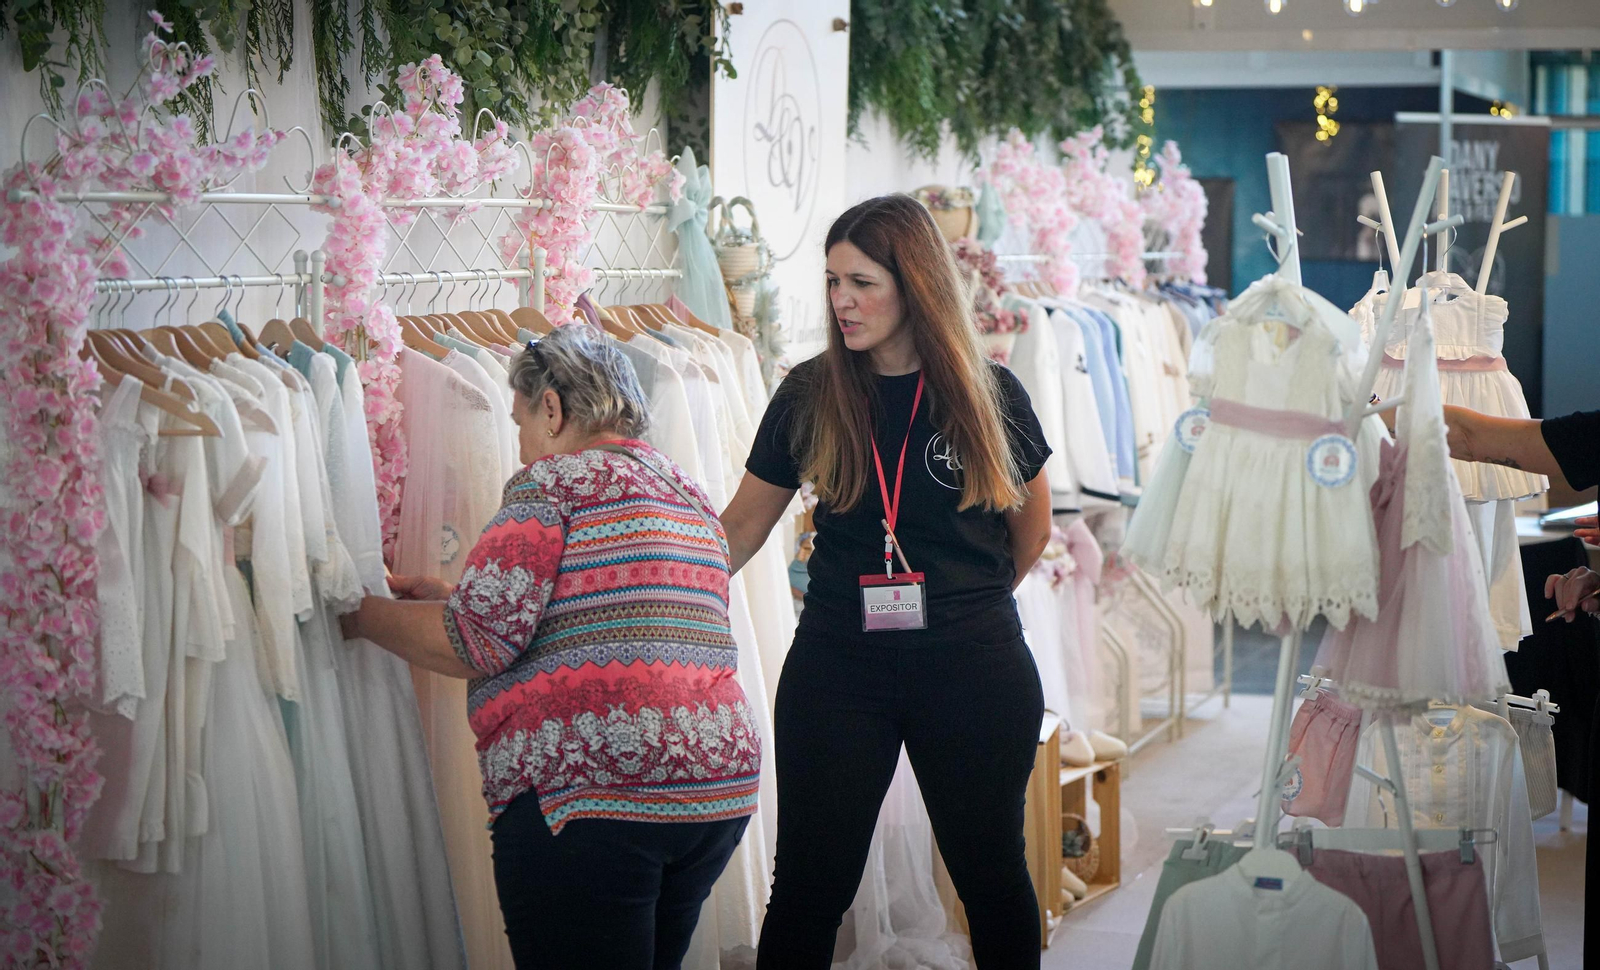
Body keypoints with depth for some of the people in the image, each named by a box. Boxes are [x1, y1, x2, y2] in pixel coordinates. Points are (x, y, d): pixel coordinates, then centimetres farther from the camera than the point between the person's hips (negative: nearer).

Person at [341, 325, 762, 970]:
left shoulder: (552, 481, -5)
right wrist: (448, 600, 27)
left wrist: (365, 615, 5)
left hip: (590, 796, -9)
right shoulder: (689, 494, 21)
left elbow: (476, 644, -11)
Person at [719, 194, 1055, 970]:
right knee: (810, 883, 3)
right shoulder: (809, 396, 0)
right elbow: (740, 527, 2)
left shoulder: (990, 396, -1)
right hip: (838, 666, 0)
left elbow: (1031, 532, 12)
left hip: (973, 668, 0)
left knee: (989, 870, 13)